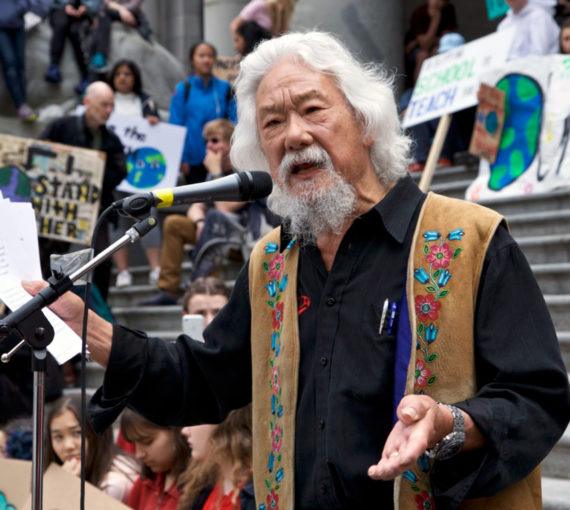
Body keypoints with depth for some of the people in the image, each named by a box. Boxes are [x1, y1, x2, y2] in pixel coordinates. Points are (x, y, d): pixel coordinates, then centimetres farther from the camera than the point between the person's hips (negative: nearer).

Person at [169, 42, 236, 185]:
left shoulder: (224, 88, 2)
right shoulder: (183, 89, -1)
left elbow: (234, 121, 3)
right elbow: (175, 124, -1)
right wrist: (181, 158, -5)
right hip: (194, 159, 0)